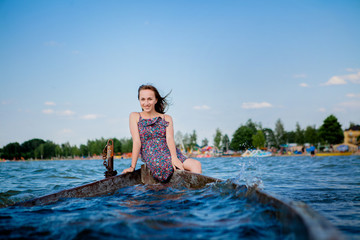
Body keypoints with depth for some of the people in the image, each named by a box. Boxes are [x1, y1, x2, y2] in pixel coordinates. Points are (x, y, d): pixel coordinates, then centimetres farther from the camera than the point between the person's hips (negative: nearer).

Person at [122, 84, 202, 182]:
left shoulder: (167, 118, 15)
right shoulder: (135, 117, 10)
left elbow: (170, 138, -1)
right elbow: (137, 142, 1)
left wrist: (174, 157, -19)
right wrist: (132, 167, -6)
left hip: (170, 153, 4)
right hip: (152, 157, -3)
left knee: (196, 164, -26)